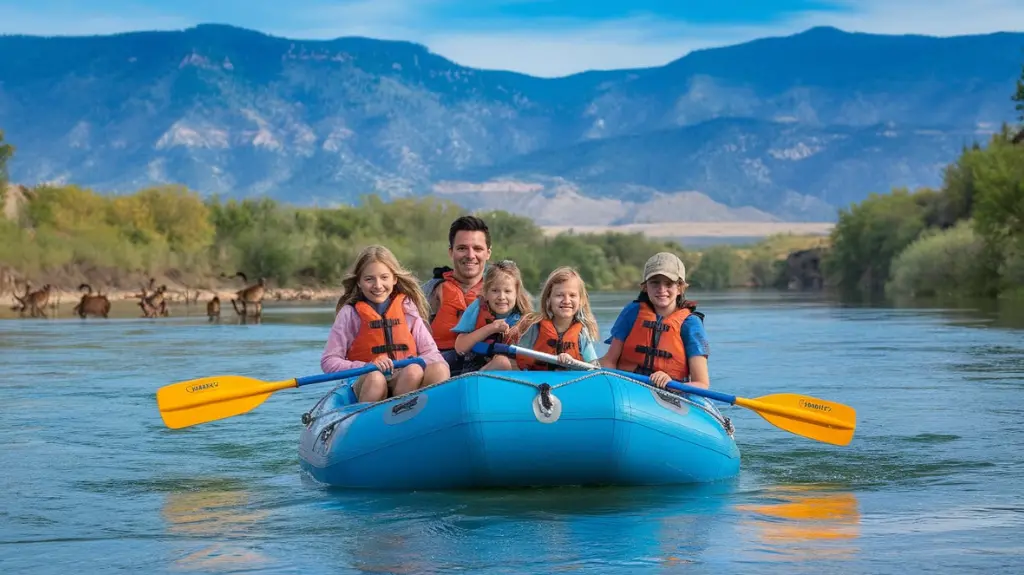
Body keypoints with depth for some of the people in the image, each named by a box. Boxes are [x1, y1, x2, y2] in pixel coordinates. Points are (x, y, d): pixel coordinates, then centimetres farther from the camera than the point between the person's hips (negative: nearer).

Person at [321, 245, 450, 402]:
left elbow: (431, 353, 7)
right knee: (376, 378, -38)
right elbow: (329, 362, -3)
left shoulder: (407, 308, 11)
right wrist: (368, 367, -18)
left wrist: (416, 365, -17)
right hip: (366, 384, -3)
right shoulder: (350, 313, 4)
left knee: (439, 370, -29)